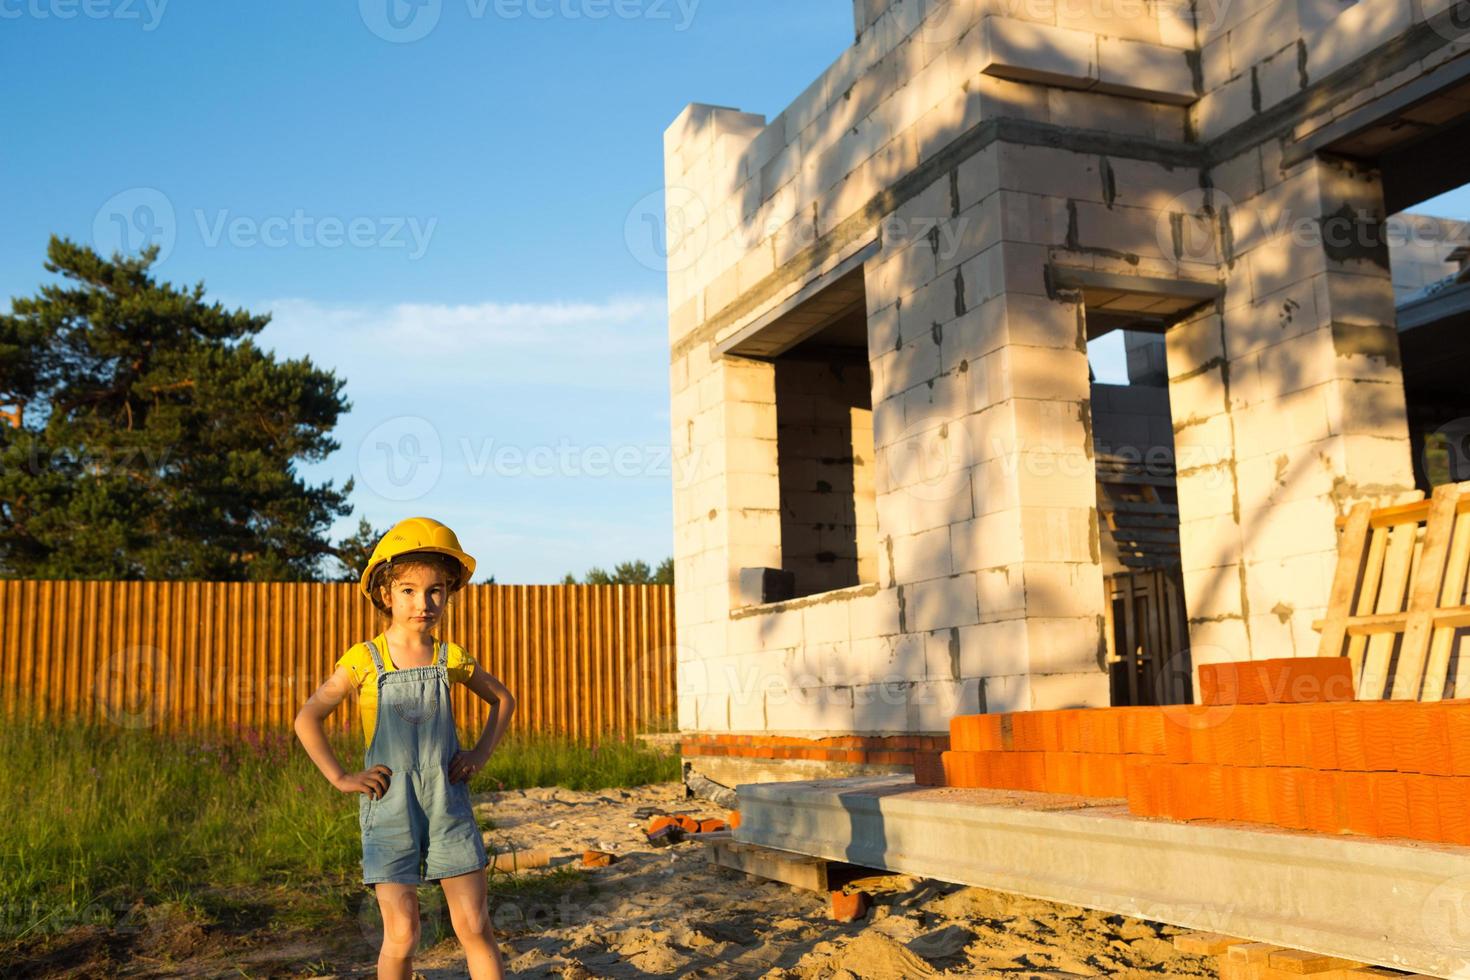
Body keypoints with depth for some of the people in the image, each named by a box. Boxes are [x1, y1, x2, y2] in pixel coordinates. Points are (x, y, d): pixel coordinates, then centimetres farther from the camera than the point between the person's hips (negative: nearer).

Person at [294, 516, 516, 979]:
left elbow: (503, 699, 18)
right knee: (402, 934, -1)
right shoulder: (364, 660, -5)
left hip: (449, 807, 2)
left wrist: (480, 754, 6)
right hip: (389, 811, -1)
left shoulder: (452, 660, 1)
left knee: (475, 928, 2)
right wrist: (340, 777, -6)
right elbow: (307, 718, 0)